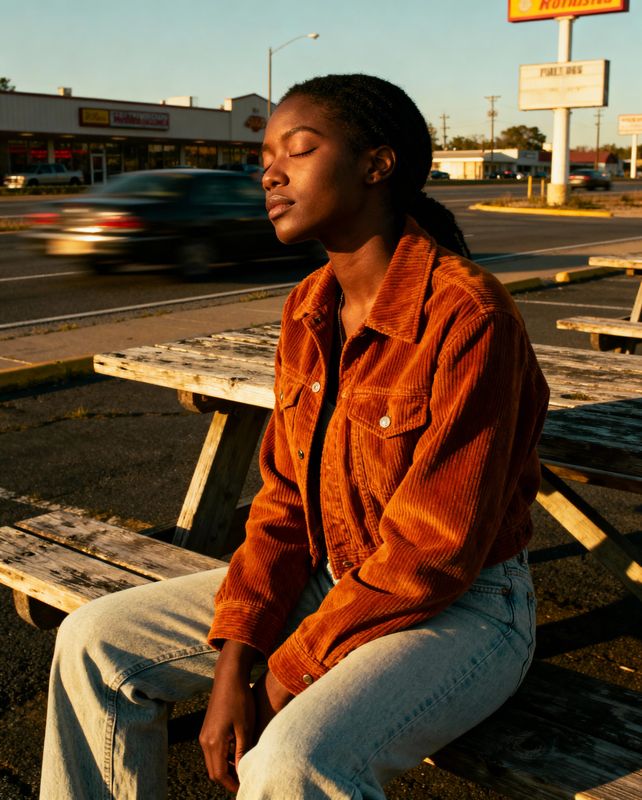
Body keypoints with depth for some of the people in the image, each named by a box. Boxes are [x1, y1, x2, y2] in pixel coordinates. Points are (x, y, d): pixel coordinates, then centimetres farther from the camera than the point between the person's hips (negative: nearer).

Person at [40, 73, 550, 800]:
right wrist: (232, 660, -9)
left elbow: (434, 552, -22)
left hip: (461, 608, -7)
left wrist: (285, 678, -15)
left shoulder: (468, 317, -23)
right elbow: (285, 497, 2)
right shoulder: (308, 308, 1)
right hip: (330, 576, 7)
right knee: (96, 641, 1)